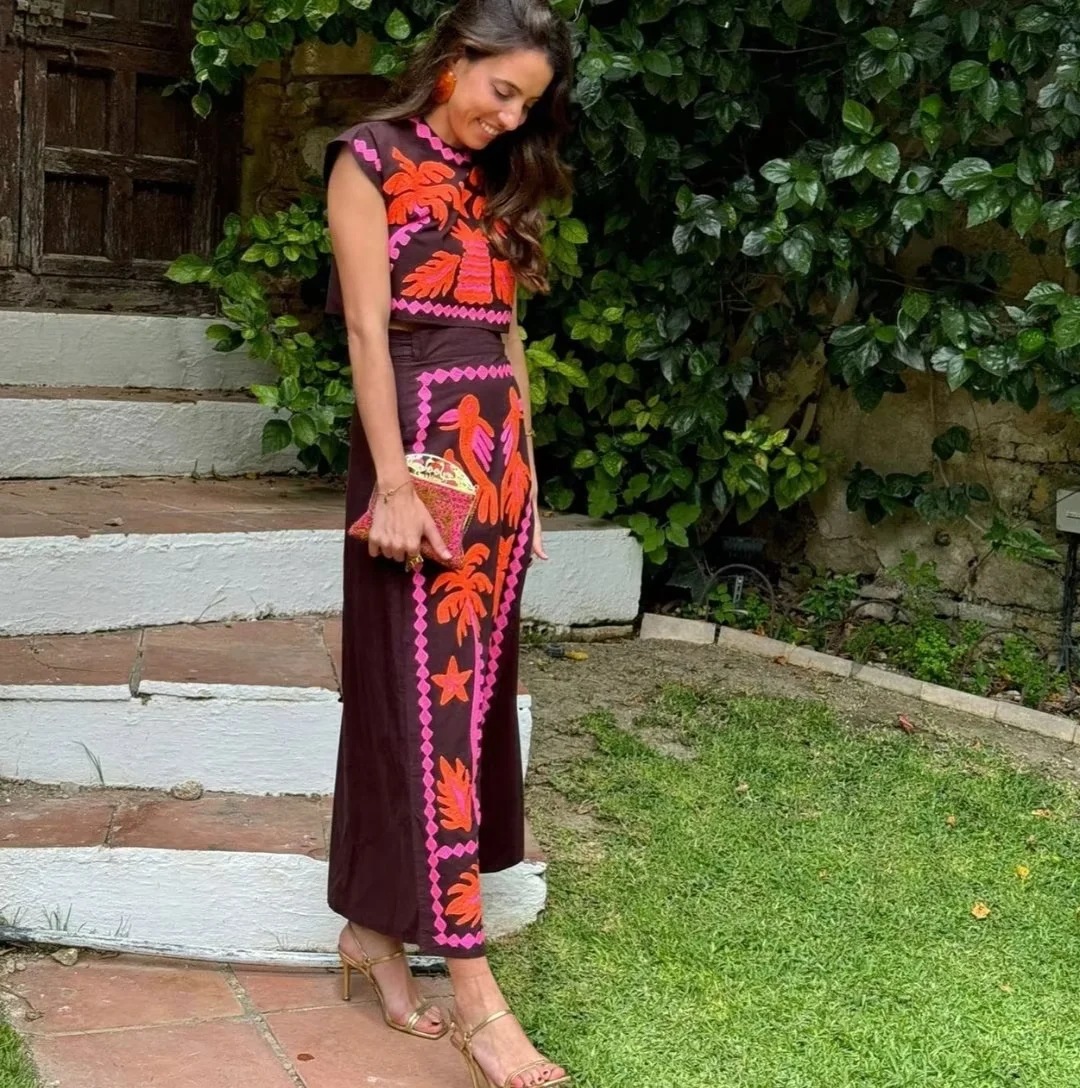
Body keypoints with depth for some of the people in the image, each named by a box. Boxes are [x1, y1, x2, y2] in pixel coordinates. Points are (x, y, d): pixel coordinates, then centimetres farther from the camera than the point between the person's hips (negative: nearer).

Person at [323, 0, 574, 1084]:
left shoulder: (495, 186, 17)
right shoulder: (371, 162, -3)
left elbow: (505, 337, 16)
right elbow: (368, 332, -11)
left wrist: (525, 478, 13)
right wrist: (393, 484, -18)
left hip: (499, 454, 8)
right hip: (420, 448, -8)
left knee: (473, 691, 8)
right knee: (429, 704, -7)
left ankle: (375, 926, 21)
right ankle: (473, 995, -6)